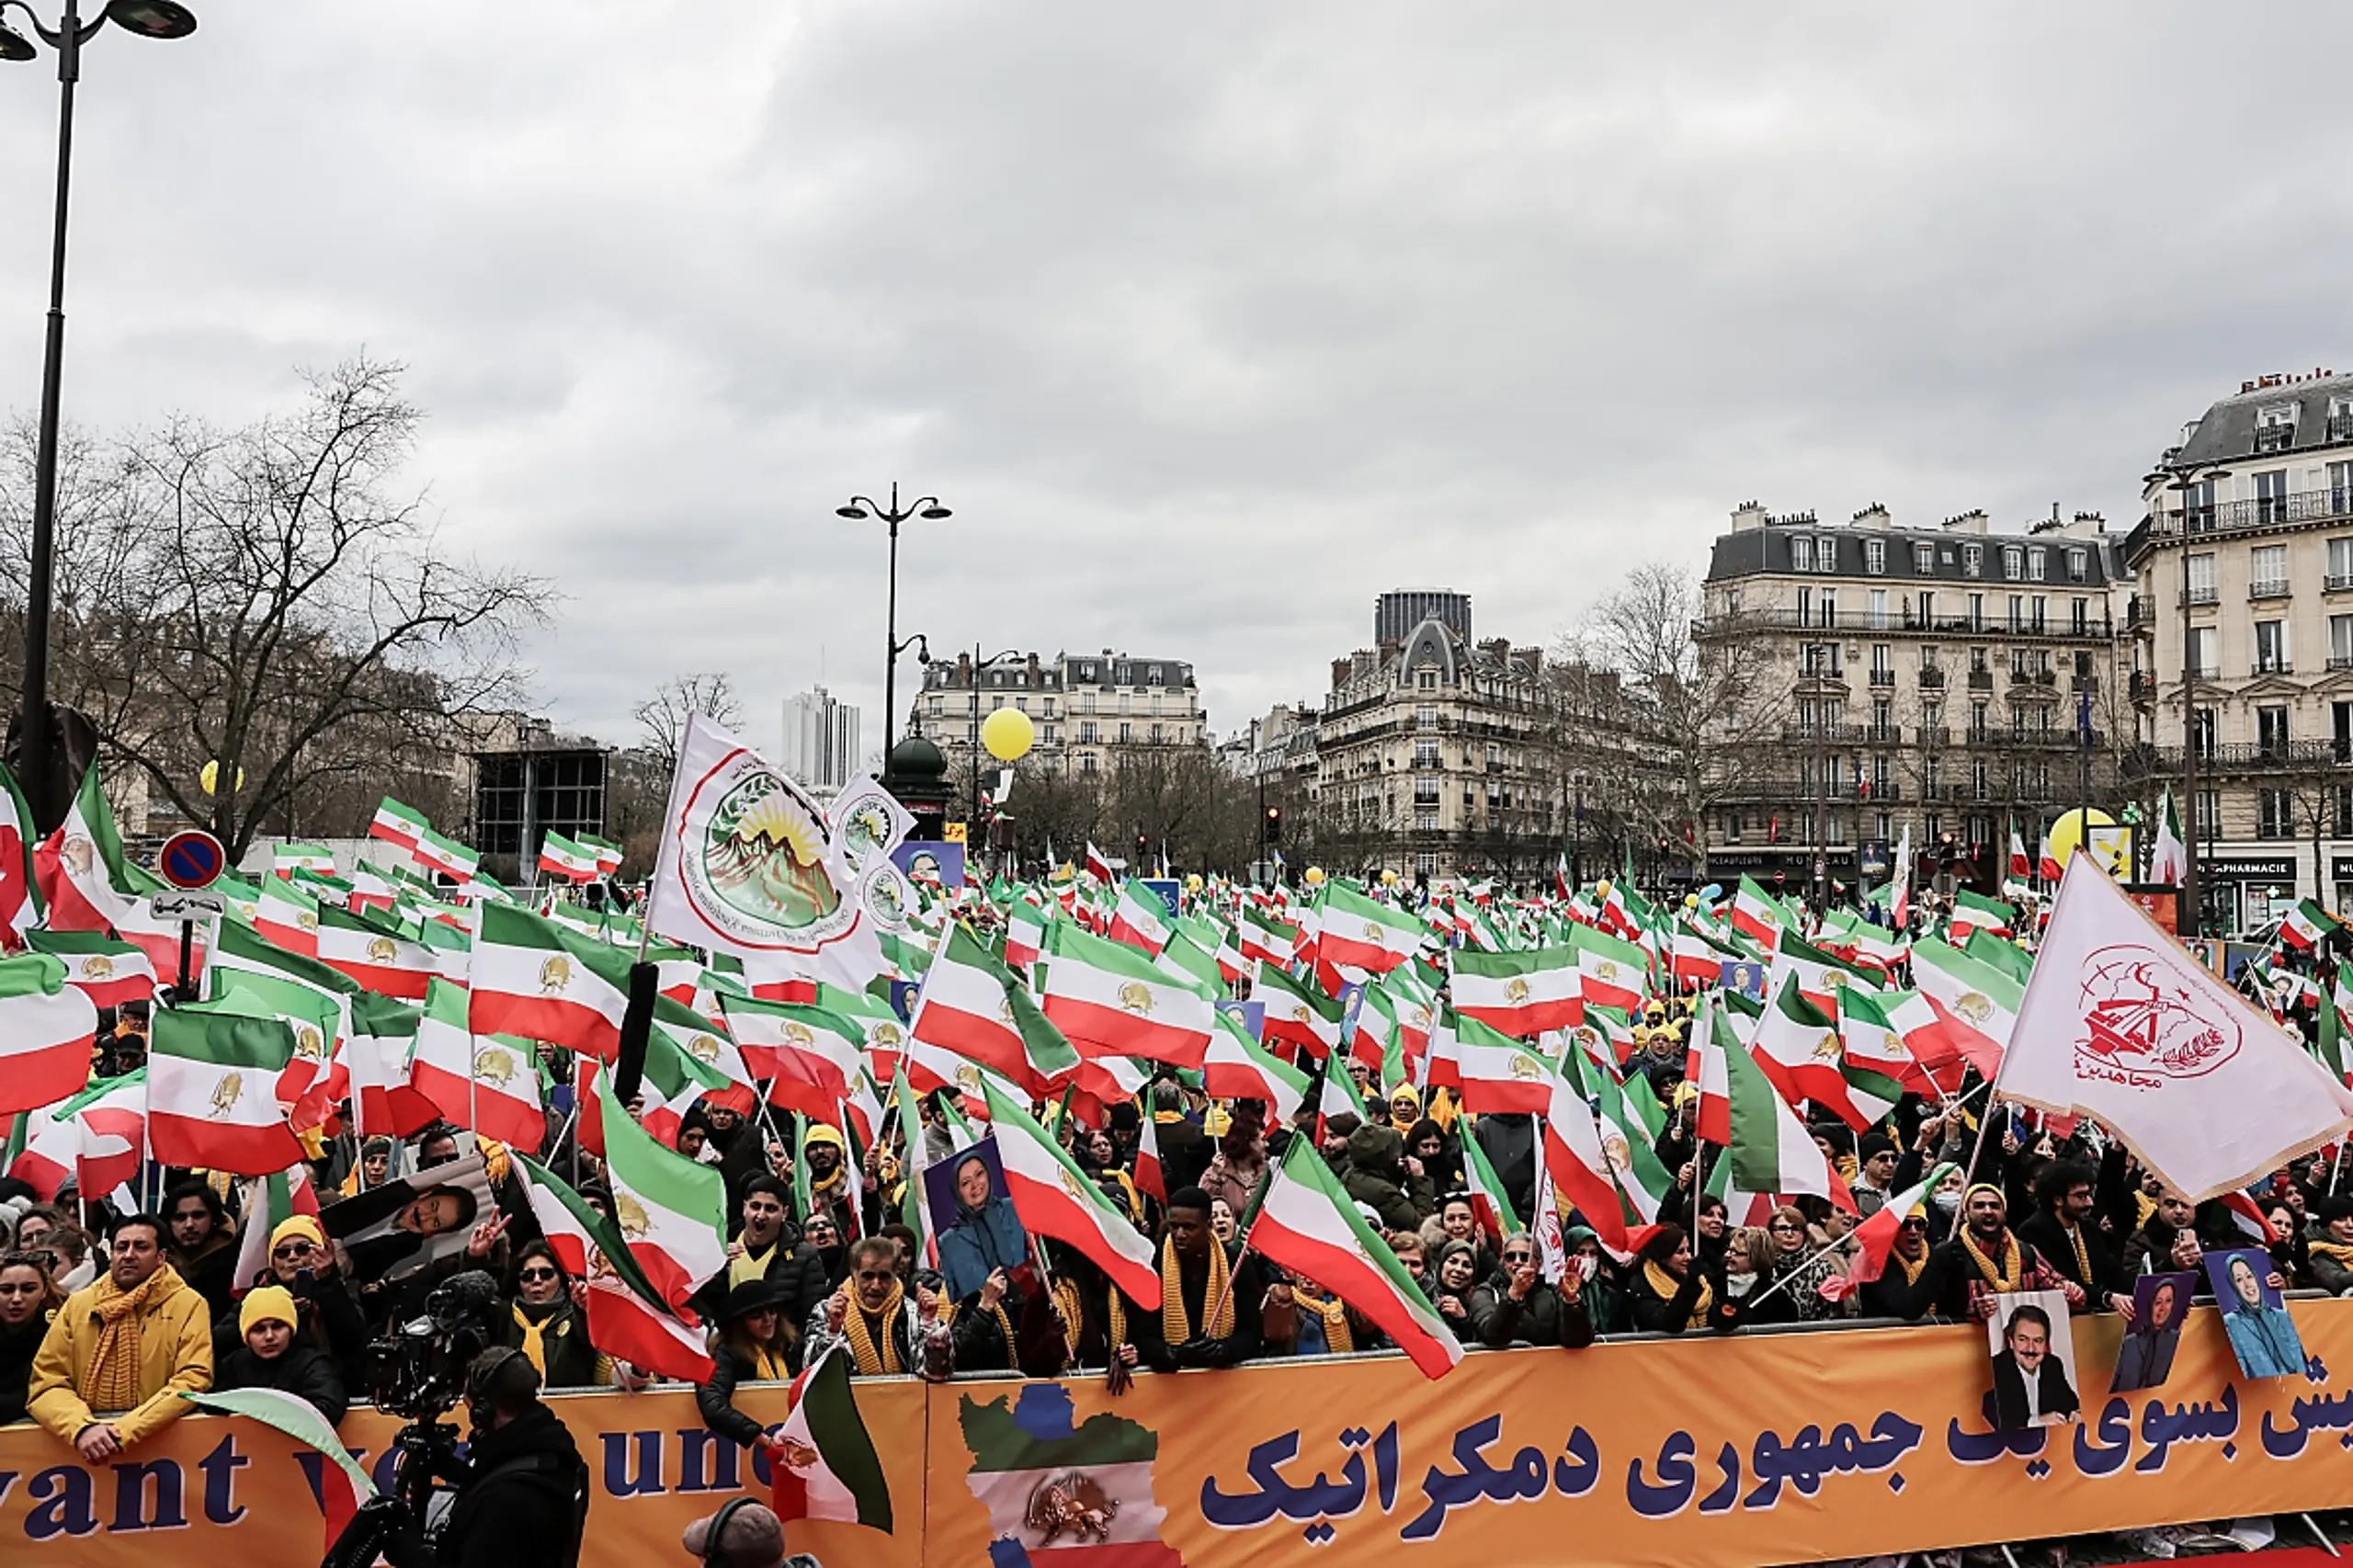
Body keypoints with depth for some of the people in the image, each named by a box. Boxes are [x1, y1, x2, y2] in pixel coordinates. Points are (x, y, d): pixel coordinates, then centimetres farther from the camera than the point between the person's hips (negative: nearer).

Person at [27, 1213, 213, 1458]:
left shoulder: (189, 1305, 3)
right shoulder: (77, 1304, 12)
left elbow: (191, 1382, -6)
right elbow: (46, 1382, 5)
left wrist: (125, 1431, -17)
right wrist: (82, 1428, -14)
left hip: (158, 1435, -2)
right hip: (88, 1433, 2)